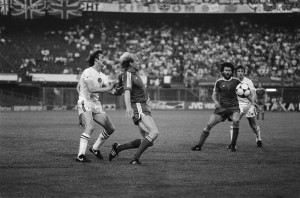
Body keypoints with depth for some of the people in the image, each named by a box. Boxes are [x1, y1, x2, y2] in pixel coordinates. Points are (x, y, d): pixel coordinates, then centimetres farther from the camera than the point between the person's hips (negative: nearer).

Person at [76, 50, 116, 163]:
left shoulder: (101, 76, 16)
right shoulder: (88, 72, -12)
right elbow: (91, 89, -24)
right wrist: (108, 88, -19)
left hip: (96, 104, 9)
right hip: (85, 104, -9)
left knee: (111, 128, 8)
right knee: (90, 127, -29)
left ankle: (95, 149, 24)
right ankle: (80, 156, -30)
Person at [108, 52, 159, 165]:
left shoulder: (134, 74, 20)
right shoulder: (128, 74, -10)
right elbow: (127, 91, -26)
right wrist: (128, 107, -41)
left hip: (143, 109, 10)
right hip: (138, 109, -10)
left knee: (148, 141, 5)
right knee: (154, 132, -25)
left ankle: (118, 148, 13)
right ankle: (135, 158, -21)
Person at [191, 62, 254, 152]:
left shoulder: (236, 81, 1)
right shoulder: (219, 82, 3)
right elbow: (214, 94, 10)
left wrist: (251, 102, 4)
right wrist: (215, 101, -11)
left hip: (234, 107, -1)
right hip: (221, 107, 1)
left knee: (236, 120, -31)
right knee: (209, 124, -9)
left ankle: (233, 145, -15)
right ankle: (199, 145, 3)